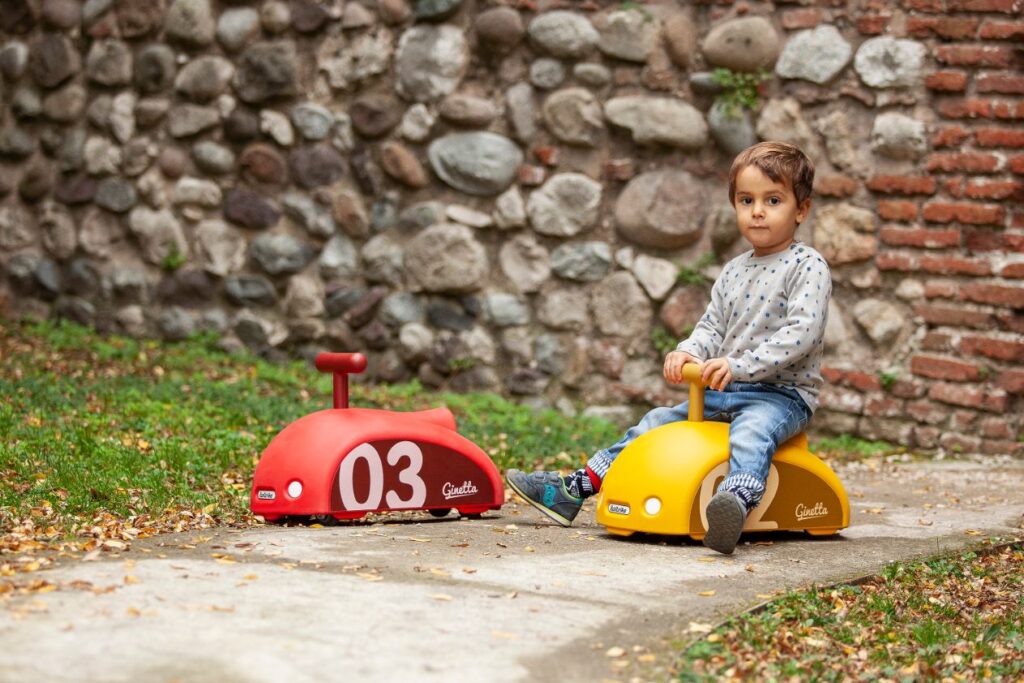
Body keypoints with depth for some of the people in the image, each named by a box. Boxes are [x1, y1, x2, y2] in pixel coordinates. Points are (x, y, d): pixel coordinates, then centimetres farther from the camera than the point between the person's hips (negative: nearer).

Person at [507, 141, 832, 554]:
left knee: (752, 431, -39)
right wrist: (690, 352, -9)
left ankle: (736, 504, -69)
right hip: (723, 391, 8)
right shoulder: (733, 271, 16)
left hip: (783, 393, -8)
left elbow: (802, 333, -20)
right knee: (657, 423, 4)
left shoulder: (808, 267, -7)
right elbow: (712, 327, 16)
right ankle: (573, 490, 8)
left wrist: (738, 365, -28)